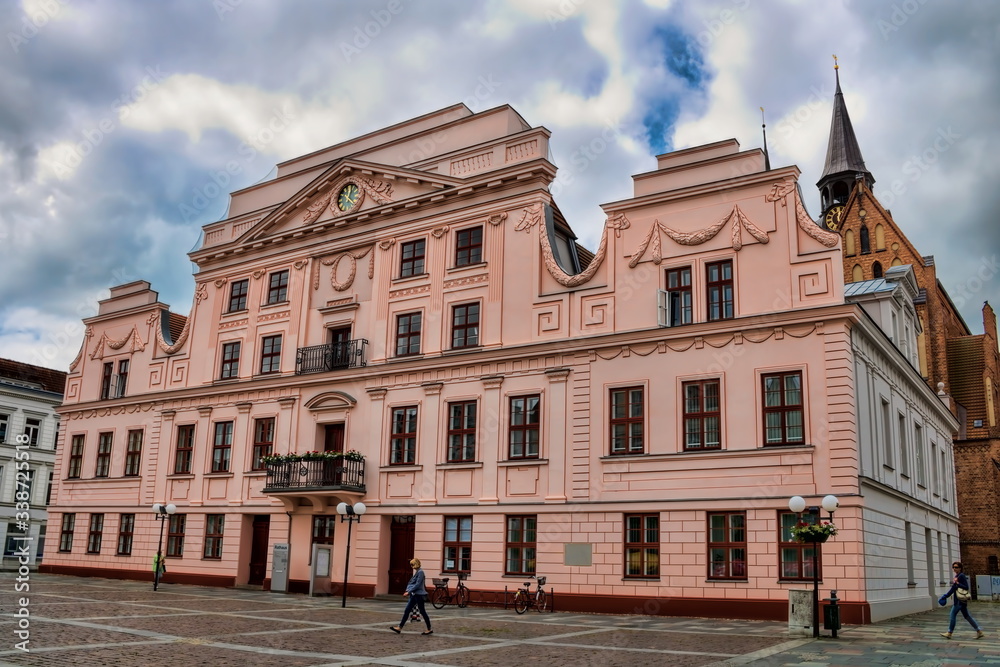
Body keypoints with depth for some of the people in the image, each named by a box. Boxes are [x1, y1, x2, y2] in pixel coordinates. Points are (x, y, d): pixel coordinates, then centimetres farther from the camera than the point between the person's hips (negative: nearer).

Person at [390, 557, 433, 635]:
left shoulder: (420, 572, -15)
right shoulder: (416, 572, 14)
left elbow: (417, 584, -20)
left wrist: (408, 592, -20)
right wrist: (408, 592, 7)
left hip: (419, 595, -9)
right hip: (414, 595, 9)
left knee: (422, 612, -1)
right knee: (407, 611, 5)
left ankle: (429, 629, 10)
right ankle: (399, 628, 6)